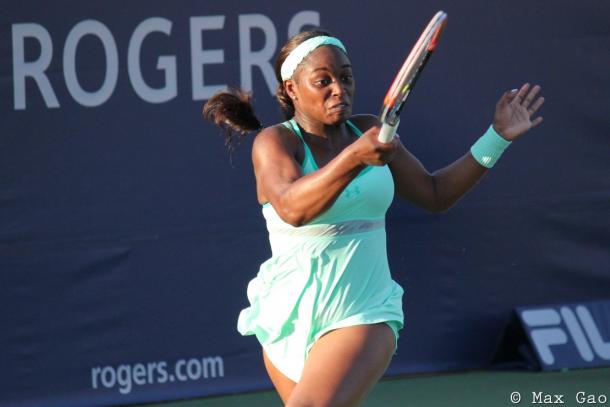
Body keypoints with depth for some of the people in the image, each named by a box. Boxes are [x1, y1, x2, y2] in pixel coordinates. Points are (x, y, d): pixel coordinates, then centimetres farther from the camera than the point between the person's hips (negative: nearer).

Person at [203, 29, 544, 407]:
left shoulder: (368, 131, 7)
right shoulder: (274, 141, -7)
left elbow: (435, 194, 17)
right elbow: (292, 208, -28)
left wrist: (497, 137, 11)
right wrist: (355, 156, -41)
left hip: (365, 315, 1)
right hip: (290, 319, -1)